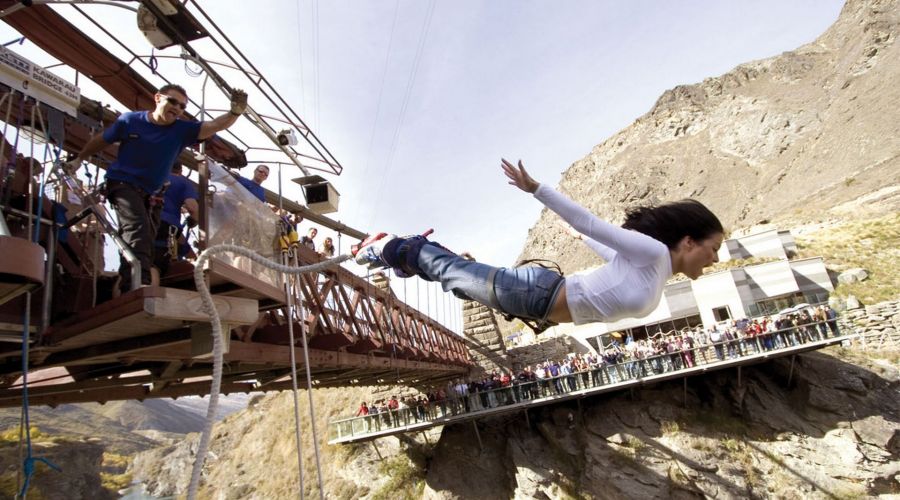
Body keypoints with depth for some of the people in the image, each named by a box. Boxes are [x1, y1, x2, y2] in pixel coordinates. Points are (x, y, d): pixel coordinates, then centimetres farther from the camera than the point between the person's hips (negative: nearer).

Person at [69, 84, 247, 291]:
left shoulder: (182, 130, -6)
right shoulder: (129, 120, -8)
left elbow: (213, 126, -23)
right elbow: (101, 140, 7)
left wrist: (235, 112, -41)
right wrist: (78, 159, 18)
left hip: (146, 193, 6)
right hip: (122, 183, -6)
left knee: (145, 236, 16)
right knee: (138, 226, -30)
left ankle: (127, 288, 35)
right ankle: (139, 283, -43)